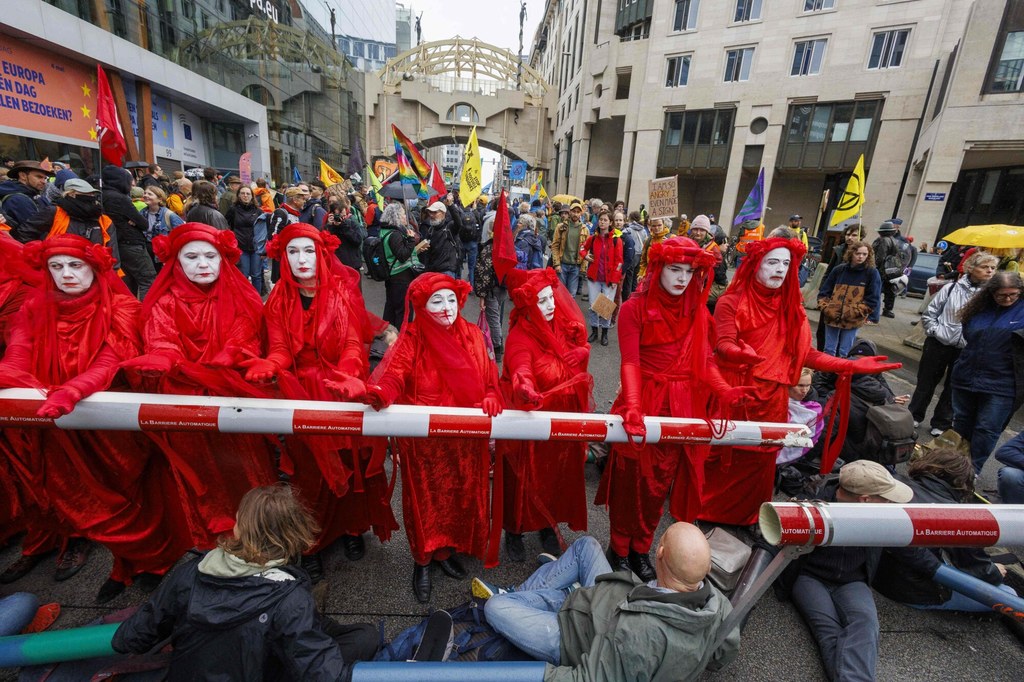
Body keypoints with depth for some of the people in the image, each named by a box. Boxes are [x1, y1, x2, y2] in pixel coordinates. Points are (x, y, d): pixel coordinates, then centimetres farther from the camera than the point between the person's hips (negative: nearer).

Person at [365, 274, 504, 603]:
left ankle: (445, 549, 43)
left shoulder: (472, 335, 1)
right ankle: (422, 561, 36)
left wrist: (491, 399, -17)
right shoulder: (411, 339, -8)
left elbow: (489, 380, 3)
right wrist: (380, 391, -46)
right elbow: (393, 372, -25)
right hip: (423, 440, -3)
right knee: (425, 498, 11)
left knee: (460, 495, 16)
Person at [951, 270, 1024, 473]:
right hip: (966, 378, 4)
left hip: (1001, 385, -3)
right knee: (962, 423, 16)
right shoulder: (980, 309, 4)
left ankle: (973, 469, 17)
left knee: (987, 428, 3)